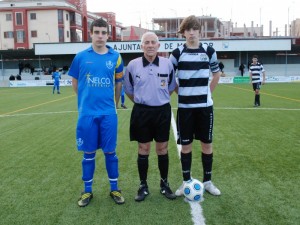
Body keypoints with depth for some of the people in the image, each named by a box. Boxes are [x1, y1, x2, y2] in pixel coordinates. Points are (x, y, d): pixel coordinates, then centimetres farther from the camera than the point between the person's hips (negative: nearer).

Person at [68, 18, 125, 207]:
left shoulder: (115, 57, 1)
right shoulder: (81, 56, 0)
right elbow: (75, 82, 12)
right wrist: (87, 99, 12)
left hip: (108, 113, 0)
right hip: (87, 113, 0)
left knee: (110, 151, 7)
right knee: (88, 153, 9)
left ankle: (114, 189, 23)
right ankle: (87, 191, 24)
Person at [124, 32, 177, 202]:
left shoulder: (167, 63, -2)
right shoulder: (133, 65, -5)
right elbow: (129, 90, 7)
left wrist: (160, 99, 10)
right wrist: (141, 101, 9)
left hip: (162, 111, 1)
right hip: (142, 112, -1)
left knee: (162, 149, 9)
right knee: (143, 150, 7)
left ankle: (164, 184, 26)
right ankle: (143, 186, 22)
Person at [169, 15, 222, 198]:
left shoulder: (209, 51, 1)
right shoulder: (177, 53, -2)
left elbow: (217, 74, 14)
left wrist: (208, 93, 9)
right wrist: (180, 91, 1)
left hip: (205, 105, 1)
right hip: (185, 106, -1)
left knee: (207, 143, 7)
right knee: (186, 145, 6)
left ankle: (208, 181, 23)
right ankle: (186, 182, 21)